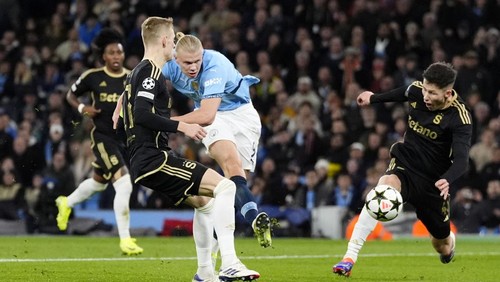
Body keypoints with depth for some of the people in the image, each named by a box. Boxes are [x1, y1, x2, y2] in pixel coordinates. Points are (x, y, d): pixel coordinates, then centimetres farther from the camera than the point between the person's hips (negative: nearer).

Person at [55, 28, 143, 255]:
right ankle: (125, 239, -13)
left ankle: (66, 203, 54)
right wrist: (82, 108, -11)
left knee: (99, 182, 23)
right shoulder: (93, 77, -6)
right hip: (103, 136, -5)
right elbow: (70, 95, 8)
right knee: (124, 184, -20)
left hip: (126, 137, 5)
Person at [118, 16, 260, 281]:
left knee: (205, 202, 24)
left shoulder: (137, 72, 20)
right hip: (154, 158, -11)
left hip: (144, 159, 11)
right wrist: (182, 126, -19)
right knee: (225, 186, -17)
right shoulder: (151, 71, -10)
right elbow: (143, 114, -23)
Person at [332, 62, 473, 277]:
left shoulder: (459, 117, -23)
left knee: (442, 246, 12)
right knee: (385, 186, -35)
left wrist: (447, 180, -56)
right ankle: (350, 257, -42)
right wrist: (374, 98, 33)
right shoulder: (417, 90, -10)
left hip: (433, 181, -1)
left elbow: (461, 159, -34)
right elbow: (403, 93, 16)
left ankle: (448, 245, 57)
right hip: (404, 164, 1)